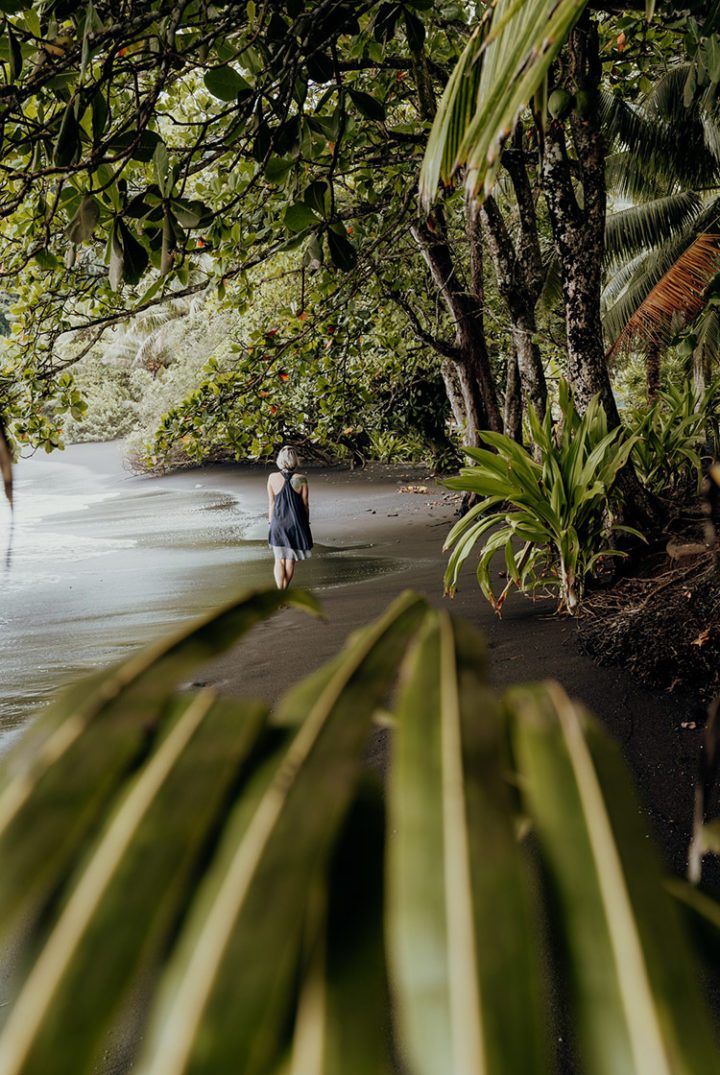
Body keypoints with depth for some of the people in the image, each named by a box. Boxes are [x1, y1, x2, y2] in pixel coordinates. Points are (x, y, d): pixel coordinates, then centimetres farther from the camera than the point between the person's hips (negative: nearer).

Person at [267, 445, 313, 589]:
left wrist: (271, 522, 11)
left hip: (278, 523, 0)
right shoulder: (301, 480, -10)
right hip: (296, 523, 0)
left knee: (279, 560, 8)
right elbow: (305, 505, -3)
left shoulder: (272, 478, -8)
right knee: (290, 559, 15)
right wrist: (306, 523, 10)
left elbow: (271, 503, 0)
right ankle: (285, 589, 28)